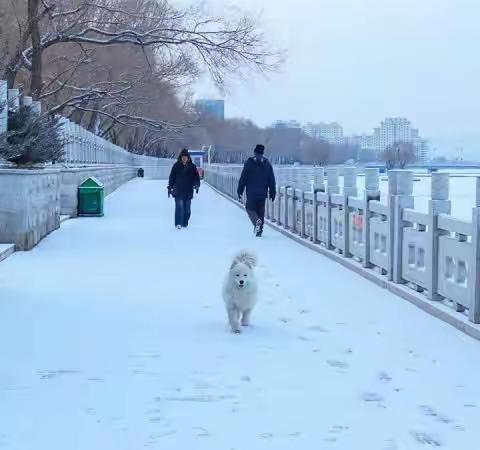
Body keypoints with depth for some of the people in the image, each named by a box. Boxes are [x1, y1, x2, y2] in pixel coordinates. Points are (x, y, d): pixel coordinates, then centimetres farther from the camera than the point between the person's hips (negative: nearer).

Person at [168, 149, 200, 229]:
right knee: (179, 206, -13)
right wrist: (170, 188, 3)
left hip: (188, 191, 2)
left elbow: (196, 177, 9)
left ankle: (185, 224, 17)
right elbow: (172, 177, 5)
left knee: (187, 208, 6)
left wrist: (197, 185, -5)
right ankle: (178, 223, -12)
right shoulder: (176, 166, 2)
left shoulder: (192, 166, 5)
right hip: (178, 191, -2)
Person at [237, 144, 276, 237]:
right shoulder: (267, 164, 5)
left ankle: (256, 220, -21)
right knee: (261, 211, 11)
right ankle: (259, 230, 10)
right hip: (263, 193, 3)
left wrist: (240, 190, 1)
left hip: (251, 193, -3)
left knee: (250, 208, 8)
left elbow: (243, 178, -5)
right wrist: (272, 192, 12)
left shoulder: (249, 163, -5)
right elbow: (272, 180, 6)